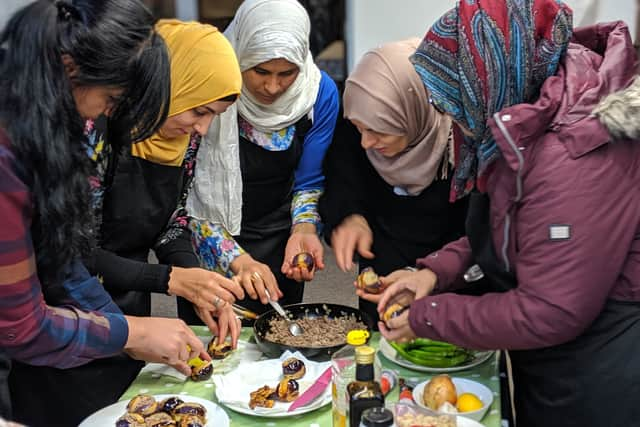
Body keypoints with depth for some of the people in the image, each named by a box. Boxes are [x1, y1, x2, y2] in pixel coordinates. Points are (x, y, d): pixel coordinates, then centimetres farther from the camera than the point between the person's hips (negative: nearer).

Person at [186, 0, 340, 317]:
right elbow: (190, 196, -18)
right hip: (209, 247, -2)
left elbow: (309, 182, -4)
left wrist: (303, 229, -22)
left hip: (278, 243, 3)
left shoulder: (321, 92, -15)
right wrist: (235, 258, -28)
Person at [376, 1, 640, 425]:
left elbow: (551, 313, -28)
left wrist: (428, 317, -17)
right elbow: (508, 230, 12)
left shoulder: (576, 156, -32)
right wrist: (438, 270, -3)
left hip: (597, 387, -8)